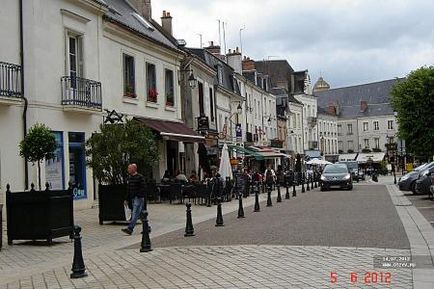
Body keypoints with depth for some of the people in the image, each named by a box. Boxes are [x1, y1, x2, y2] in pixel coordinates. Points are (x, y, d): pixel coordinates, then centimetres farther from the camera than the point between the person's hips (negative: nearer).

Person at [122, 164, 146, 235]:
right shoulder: (129, 178, 15)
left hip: (139, 198, -8)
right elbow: (129, 190, 21)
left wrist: (142, 197, -21)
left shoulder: (140, 177, -9)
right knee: (141, 214, 12)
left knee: (135, 214, -13)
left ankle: (130, 229, -20)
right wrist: (127, 199, 18)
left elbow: (143, 188, -14)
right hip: (133, 198, 8)